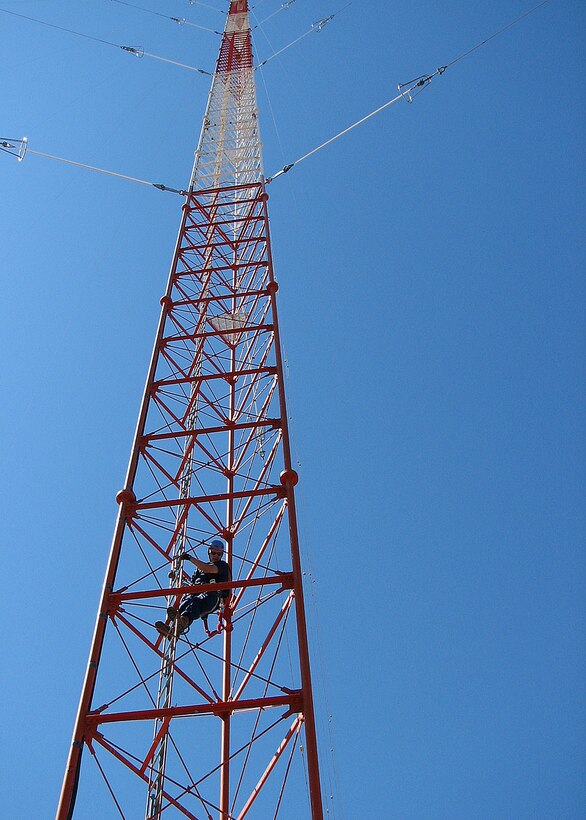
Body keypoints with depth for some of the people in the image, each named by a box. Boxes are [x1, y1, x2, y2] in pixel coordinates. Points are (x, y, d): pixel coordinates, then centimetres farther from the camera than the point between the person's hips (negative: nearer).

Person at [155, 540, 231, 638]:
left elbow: (208, 569, -5)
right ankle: (173, 628, -61)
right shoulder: (201, 567, 37)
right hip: (196, 593, 5)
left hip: (211, 595, -5)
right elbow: (193, 584, 31)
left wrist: (190, 558, -6)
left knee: (196, 602, -40)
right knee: (187, 601, -33)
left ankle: (184, 621, -73)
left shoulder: (223, 566, 16)